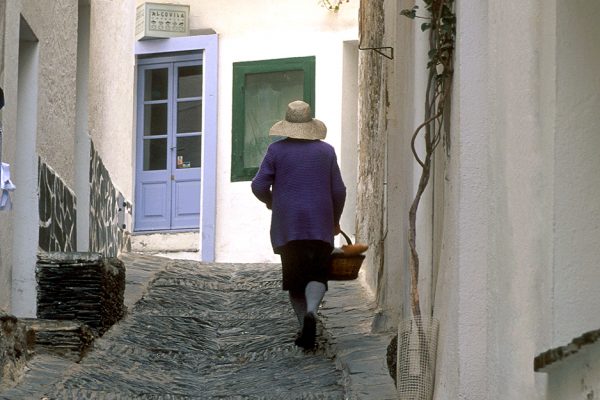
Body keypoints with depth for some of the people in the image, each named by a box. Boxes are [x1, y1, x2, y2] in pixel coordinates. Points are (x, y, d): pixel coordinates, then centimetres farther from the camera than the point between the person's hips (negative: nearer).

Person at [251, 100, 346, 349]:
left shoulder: (277, 150, 1)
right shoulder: (326, 151, 5)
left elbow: (259, 186, -1)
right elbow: (338, 191, 6)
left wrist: (270, 201, 20)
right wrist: (335, 220, 22)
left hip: (286, 224, 0)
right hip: (319, 225, 0)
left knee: (294, 277, 9)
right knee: (317, 275, 1)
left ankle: (304, 328, 6)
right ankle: (310, 312, -27)